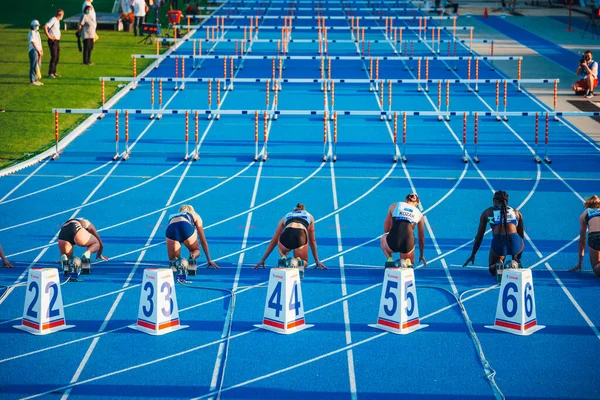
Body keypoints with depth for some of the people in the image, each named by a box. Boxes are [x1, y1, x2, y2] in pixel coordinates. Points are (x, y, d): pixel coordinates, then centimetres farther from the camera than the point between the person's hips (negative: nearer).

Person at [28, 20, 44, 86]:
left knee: (38, 66, 11)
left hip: (38, 51, 9)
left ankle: (36, 79, 17)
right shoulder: (31, 33, -11)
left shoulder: (37, 32, 18)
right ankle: (32, 80, -7)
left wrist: (41, 50, 7)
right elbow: (33, 43, -17)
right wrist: (39, 51, -17)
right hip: (33, 51, -9)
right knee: (34, 66, -9)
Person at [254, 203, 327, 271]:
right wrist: (317, 261, 48)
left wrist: (263, 259, 48)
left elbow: (273, 241, 42)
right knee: (304, 263, 24)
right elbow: (312, 241, 42)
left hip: (287, 236, 1)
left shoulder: (285, 217, 38)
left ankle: (283, 258, 4)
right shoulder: (309, 217, 37)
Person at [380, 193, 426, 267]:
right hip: (408, 245, 2)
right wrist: (421, 255, 45)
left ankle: (390, 259, 13)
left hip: (392, 243, -2)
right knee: (409, 265, 35)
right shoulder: (419, 214, 21)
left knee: (383, 238, 38)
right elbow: (421, 239, 30)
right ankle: (407, 261, 0)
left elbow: (386, 229, 23)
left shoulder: (394, 206, 18)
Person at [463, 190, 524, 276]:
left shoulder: (487, 212, 24)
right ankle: (515, 261, 12)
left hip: (498, 244, -1)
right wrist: (518, 258, 48)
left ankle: (499, 263, -8)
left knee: (493, 270, 27)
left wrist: (472, 256, 39)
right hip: (515, 243, 1)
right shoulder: (516, 212, 27)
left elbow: (479, 237, 28)